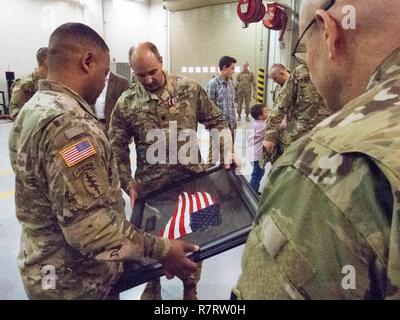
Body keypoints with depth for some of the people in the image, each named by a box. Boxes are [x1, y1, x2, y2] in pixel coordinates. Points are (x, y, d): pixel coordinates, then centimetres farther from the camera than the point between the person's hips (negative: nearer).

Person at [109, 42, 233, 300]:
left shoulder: (189, 88, -4)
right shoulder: (126, 104, -5)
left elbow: (217, 122, 3)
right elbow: (117, 148, 0)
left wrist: (227, 152, -9)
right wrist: (128, 183, -8)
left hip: (193, 179, 1)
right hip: (151, 186, 0)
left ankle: (191, 287, 42)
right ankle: (152, 286, 45)